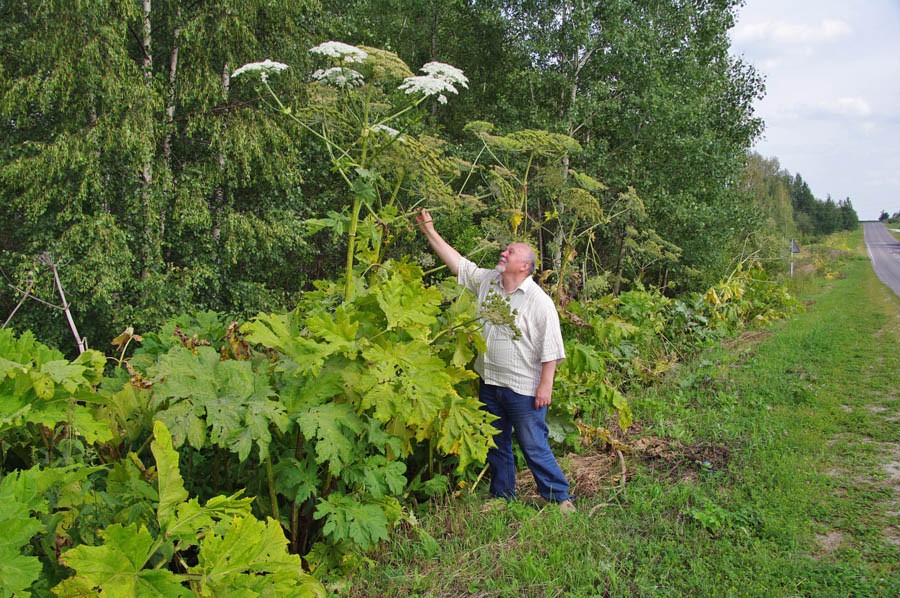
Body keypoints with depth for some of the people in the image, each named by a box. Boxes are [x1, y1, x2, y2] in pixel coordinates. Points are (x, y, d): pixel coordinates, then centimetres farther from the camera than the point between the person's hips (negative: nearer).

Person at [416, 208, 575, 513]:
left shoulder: (540, 301, -13)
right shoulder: (486, 281, 5)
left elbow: (551, 348, -13)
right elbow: (456, 261, 8)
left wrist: (546, 385, -16)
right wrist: (429, 231, 3)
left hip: (524, 388, -7)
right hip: (489, 384, 7)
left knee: (535, 448, 0)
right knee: (496, 445, 18)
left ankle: (560, 498, 17)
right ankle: (502, 496, 33)